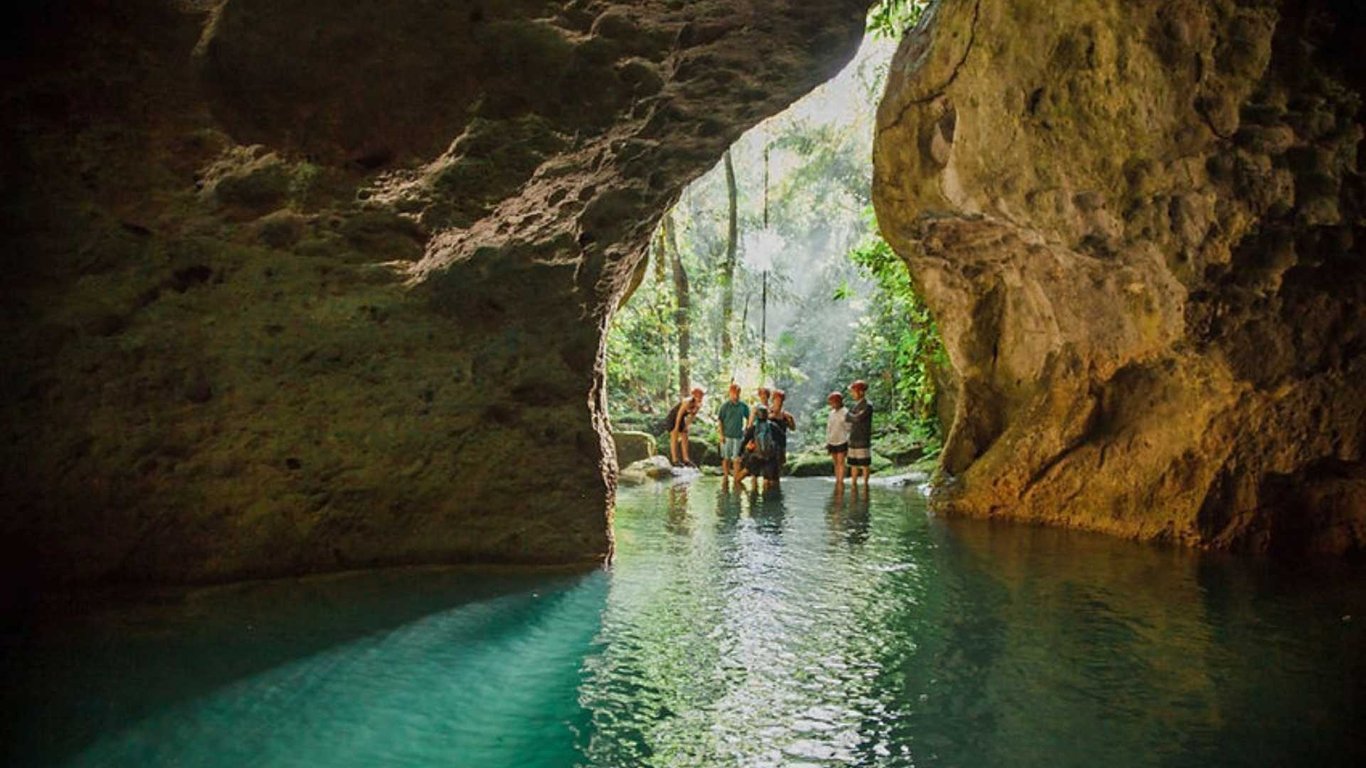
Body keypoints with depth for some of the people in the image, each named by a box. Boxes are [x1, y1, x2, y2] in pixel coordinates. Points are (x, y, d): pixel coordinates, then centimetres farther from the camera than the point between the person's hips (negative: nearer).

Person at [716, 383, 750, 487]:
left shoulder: (743, 406, 2)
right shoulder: (725, 405, -5)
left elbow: (748, 419, 15)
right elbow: (719, 420, -3)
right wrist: (721, 435, -8)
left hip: (739, 436, 1)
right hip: (727, 435, -1)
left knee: (736, 459, 0)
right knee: (726, 458, 8)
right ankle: (725, 477, 18)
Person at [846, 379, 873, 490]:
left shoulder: (868, 406, -12)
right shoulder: (856, 405, 14)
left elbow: (857, 418, -23)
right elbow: (852, 420, 18)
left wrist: (847, 415, -8)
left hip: (863, 440, -8)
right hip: (853, 439, 8)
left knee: (864, 464, -1)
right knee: (853, 463, 9)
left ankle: (865, 483, 5)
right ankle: (853, 483, 14)